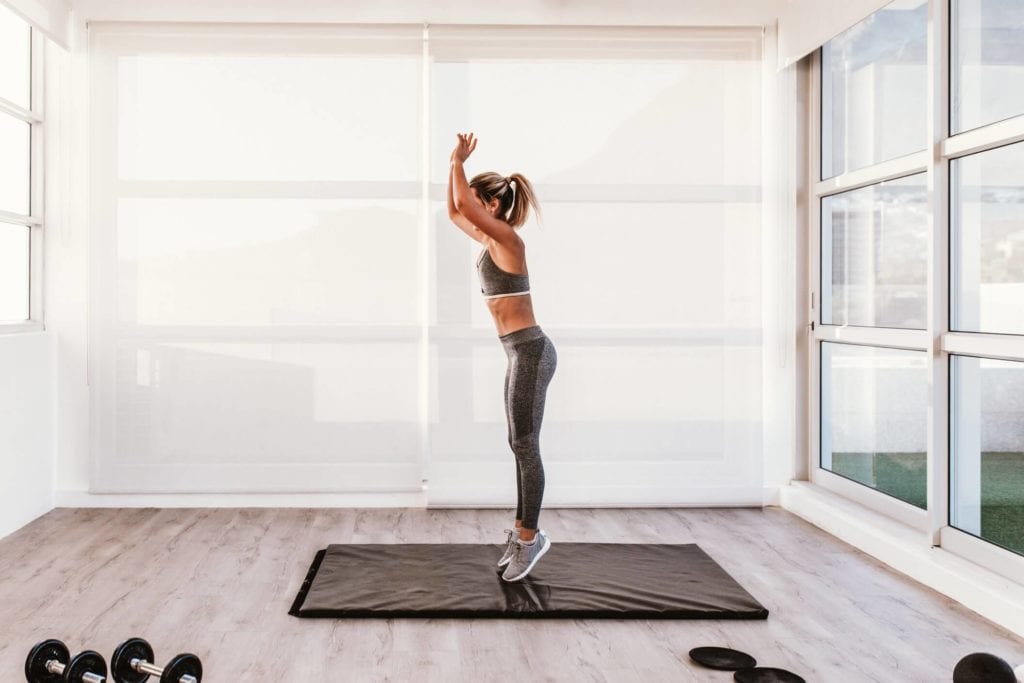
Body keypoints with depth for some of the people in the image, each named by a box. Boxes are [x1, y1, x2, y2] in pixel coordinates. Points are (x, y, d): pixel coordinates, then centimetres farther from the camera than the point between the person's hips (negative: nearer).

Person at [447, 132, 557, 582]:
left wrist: (459, 161, -8)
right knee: (521, 445, 13)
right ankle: (522, 532, 22)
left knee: (525, 446, -3)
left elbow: (463, 203, -25)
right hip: (522, 352, 10)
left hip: (530, 352, -10)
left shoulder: (507, 239, -13)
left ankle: (529, 537, 8)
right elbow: (454, 211, 25)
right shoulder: (490, 239, 13)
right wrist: (455, 164, 18)